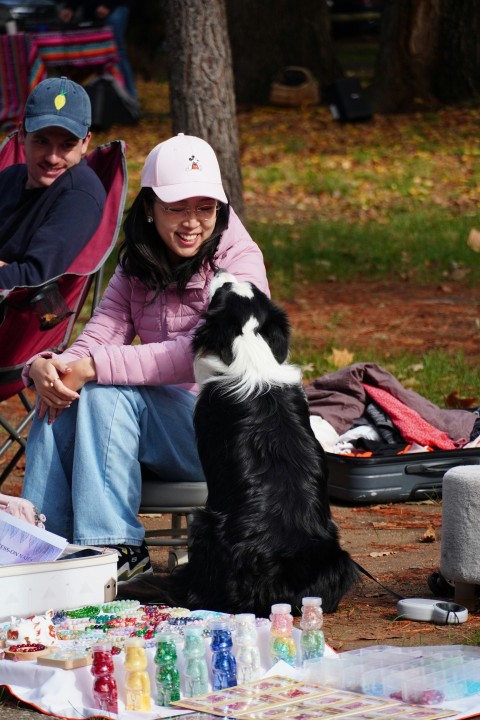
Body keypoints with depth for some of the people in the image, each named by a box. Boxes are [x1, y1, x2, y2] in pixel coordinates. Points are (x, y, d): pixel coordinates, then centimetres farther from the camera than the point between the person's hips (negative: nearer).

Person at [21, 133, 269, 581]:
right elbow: (97, 339, -2)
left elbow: (200, 356, -23)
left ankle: (116, 546, -26)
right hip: (155, 421, 6)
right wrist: (44, 366, -27)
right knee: (61, 394, -18)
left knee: (108, 392, -27)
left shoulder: (239, 262, -9)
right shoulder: (138, 266, 10)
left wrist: (93, 367, -29)